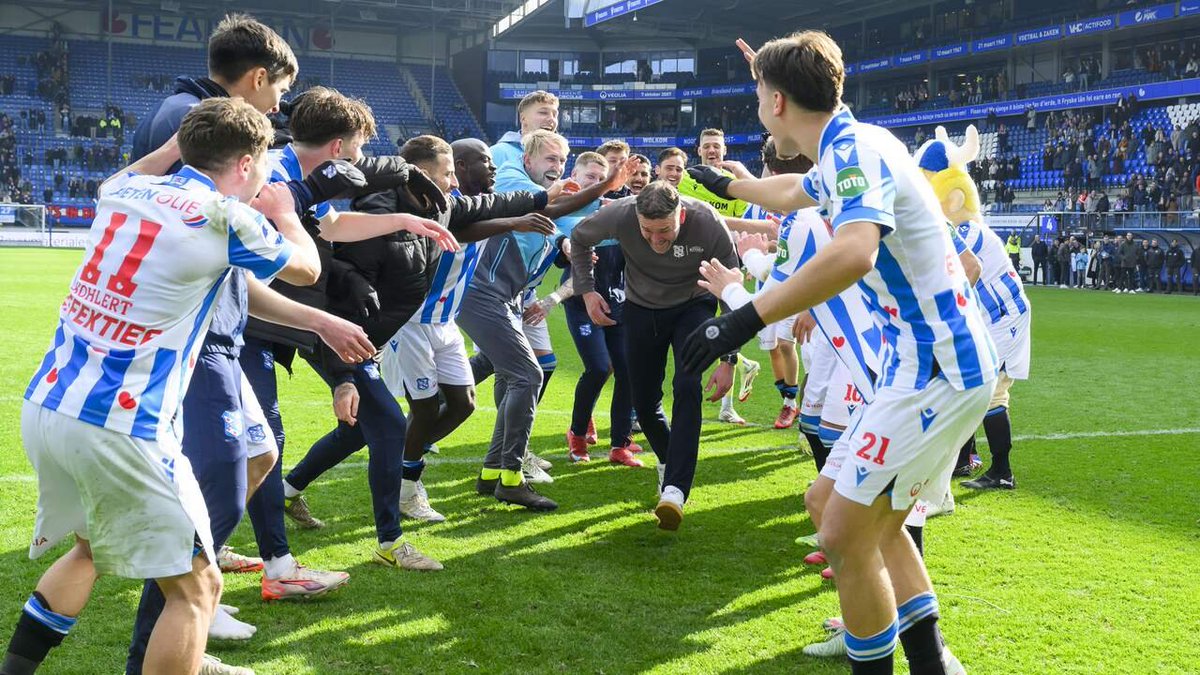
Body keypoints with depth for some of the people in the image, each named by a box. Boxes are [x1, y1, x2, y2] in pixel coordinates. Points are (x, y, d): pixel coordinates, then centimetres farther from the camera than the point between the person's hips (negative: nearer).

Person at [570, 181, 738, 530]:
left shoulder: (708, 223, -32)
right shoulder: (620, 214, -29)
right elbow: (579, 238, -4)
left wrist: (729, 360, -23)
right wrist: (586, 289, -12)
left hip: (693, 305, -2)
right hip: (642, 308, 2)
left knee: (687, 389, -22)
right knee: (644, 402, 4)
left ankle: (675, 489, -22)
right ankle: (668, 462, 32)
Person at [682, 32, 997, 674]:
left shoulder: (856, 148, -16)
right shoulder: (844, 153, 14)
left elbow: (853, 253, -37)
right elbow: (792, 193, 38)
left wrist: (746, 318, -37)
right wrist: (728, 185, 55)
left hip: (934, 368, -10)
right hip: (948, 360, 10)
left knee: (845, 535, -5)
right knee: (880, 528, 18)